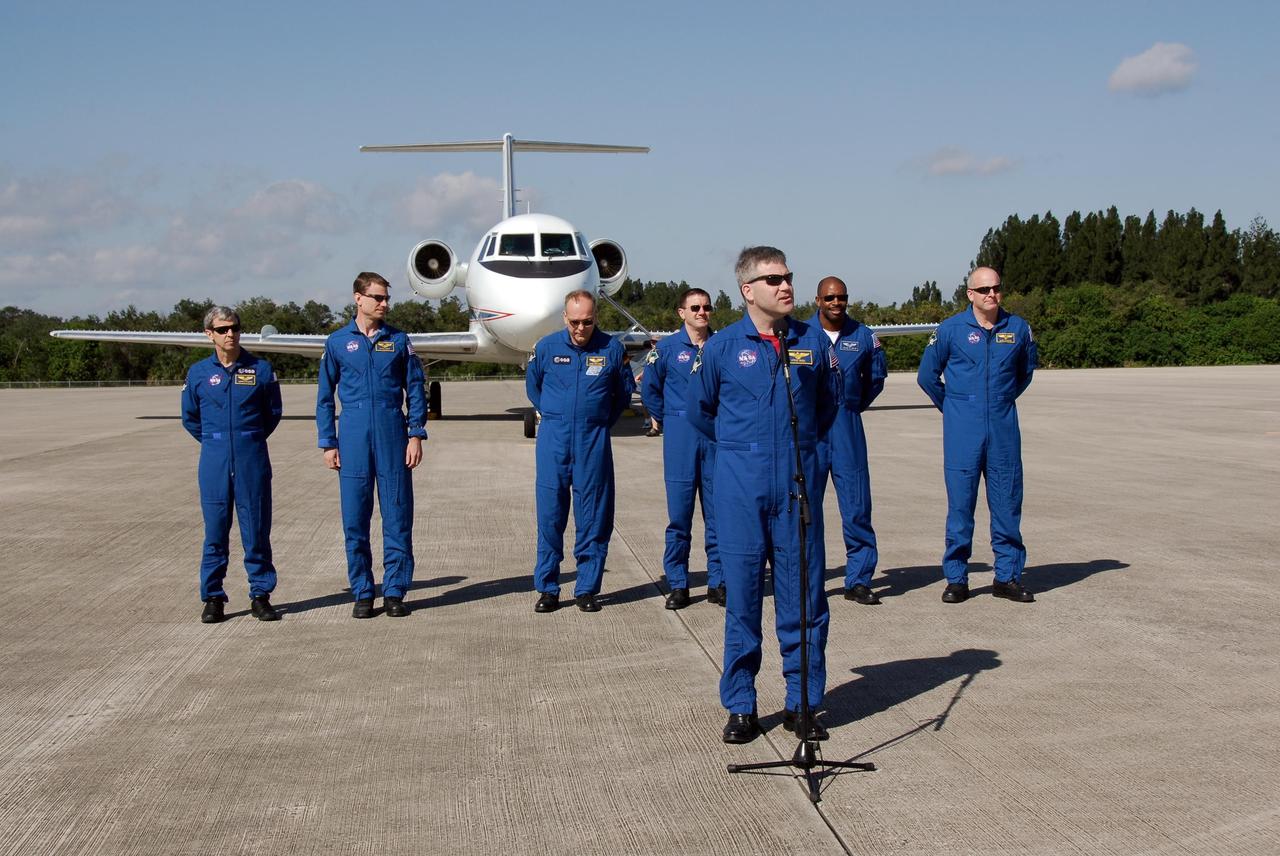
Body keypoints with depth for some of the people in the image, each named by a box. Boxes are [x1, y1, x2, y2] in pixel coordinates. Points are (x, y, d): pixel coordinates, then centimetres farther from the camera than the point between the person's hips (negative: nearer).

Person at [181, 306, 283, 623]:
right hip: (214, 461, 1)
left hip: (252, 458, -1)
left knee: (256, 529, 2)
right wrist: (213, 442, 12)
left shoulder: (261, 369, 2)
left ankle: (260, 595, 11)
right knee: (215, 529, 4)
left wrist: (251, 440, 10)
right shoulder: (198, 373, 5)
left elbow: (274, 411, 12)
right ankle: (213, 597, 12)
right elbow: (190, 417, 17)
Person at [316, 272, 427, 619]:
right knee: (355, 520, 3)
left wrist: (416, 434, -1)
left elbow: (415, 390, 8)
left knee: (397, 518, 1)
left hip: (393, 439, 0)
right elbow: (325, 397, 8)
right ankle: (362, 593, 14)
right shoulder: (337, 342, 6)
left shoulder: (398, 341, 7)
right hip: (354, 440, 0)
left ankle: (395, 592, 10)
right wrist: (328, 443, 3)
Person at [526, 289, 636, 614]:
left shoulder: (611, 349, 0)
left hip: (594, 442, 0)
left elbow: (625, 391, 15)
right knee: (549, 515, 0)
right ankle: (547, 588, 9)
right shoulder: (546, 347, 2)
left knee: (594, 517, 2)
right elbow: (532, 386, 19)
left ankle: (587, 589, 11)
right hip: (554, 441, 0)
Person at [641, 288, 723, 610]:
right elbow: (650, 389, 12)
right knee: (679, 512, 0)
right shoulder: (666, 348, 1)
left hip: (717, 435, 2)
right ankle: (678, 585, 8)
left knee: (718, 511, 5)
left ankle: (717, 582, 13)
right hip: (680, 437, -1)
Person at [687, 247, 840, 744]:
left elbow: (830, 403, 20)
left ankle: (803, 703, 16)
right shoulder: (723, 346, 0)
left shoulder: (813, 342, 4)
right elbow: (700, 410, 14)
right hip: (741, 486, -1)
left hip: (798, 484, 1)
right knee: (742, 596, 4)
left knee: (804, 597, 4)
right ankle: (740, 707, 14)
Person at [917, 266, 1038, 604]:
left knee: (1007, 502, 5)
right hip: (962, 431, -2)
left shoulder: (1018, 329, 5)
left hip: (1003, 428, 2)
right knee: (960, 503, -1)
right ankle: (956, 578, 7)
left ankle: (1008, 576, 15)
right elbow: (927, 376, 9)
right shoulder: (951, 329, -2)